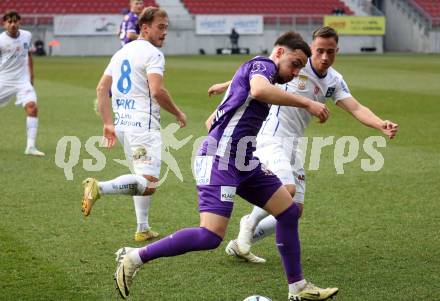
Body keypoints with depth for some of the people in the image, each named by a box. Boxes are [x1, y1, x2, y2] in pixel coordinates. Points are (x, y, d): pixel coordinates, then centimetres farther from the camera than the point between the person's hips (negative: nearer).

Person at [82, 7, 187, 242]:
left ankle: (142, 229, 20)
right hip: (143, 124, -9)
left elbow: (102, 88, 17)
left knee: (144, 178, 21)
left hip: (122, 123, 9)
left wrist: (108, 123, 18)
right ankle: (99, 188, -30)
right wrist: (178, 113, -4)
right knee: (148, 183, -15)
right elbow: (157, 91, -19)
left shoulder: (122, 52, 19)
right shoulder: (152, 53, -7)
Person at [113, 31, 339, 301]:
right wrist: (306, 103, -28)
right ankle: (133, 258, -7)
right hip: (220, 161, -11)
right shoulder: (263, 64, -6)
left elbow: (212, 120, 28)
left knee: (289, 212, 9)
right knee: (211, 236, -18)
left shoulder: (255, 70, 23)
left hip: (243, 163, 11)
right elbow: (259, 90, -33)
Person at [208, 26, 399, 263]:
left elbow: (356, 109, -5)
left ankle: (240, 244, 19)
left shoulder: (334, 82, 6)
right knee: (287, 190, -28)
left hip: (293, 145, 7)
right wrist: (226, 85, 13)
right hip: (271, 138, -7)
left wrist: (382, 126, -23)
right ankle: (250, 222, 1)